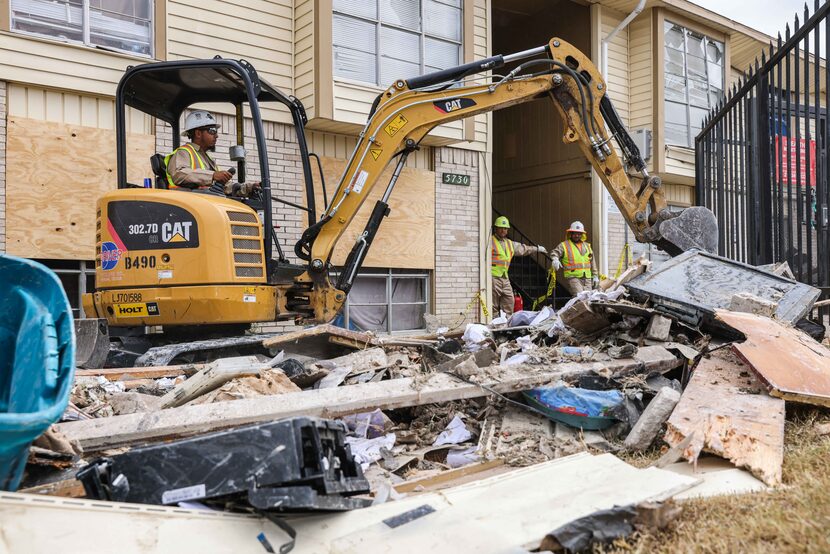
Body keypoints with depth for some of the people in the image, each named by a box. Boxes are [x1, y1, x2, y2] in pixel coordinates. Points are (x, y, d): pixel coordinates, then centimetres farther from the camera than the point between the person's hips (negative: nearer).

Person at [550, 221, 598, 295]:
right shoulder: (564, 245, 5)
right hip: (573, 277, -5)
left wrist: (595, 276, 19)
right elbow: (554, 253, -8)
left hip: (587, 278, 5)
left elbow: (592, 262, 23)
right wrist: (555, 260, -31)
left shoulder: (587, 246, 21)